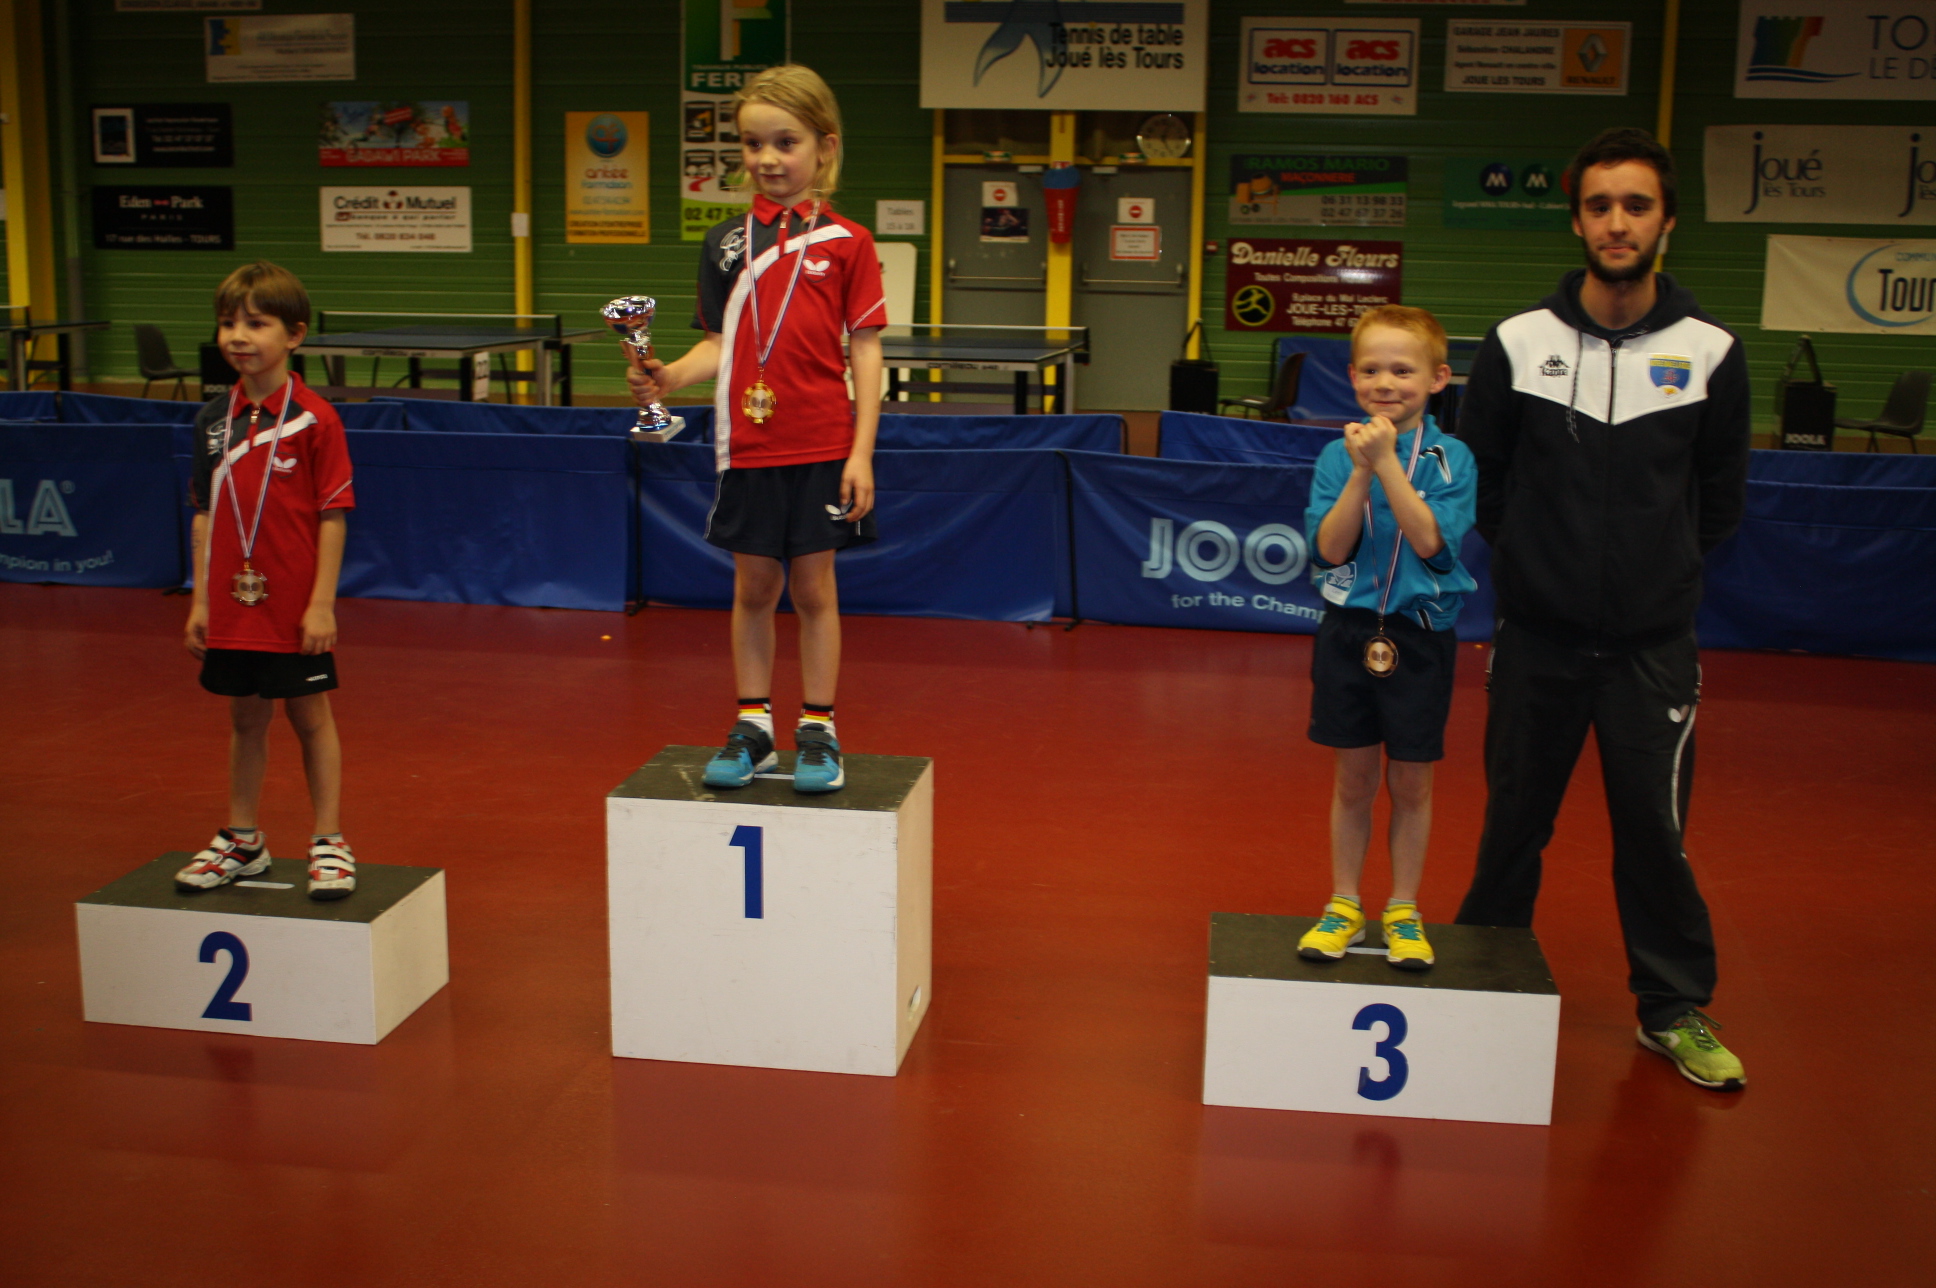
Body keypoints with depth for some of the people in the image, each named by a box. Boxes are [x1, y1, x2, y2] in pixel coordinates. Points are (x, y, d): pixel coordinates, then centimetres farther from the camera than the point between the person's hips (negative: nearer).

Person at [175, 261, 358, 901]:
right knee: (245, 717, 15)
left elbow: (332, 515, -10)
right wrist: (200, 600, 6)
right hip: (232, 603, 5)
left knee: (311, 717, 7)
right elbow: (206, 514, 8)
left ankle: (328, 842, 18)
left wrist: (322, 603, -13)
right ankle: (242, 840, 28)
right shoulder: (214, 418, 4)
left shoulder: (314, 419, -11)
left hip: (295, 607, -4)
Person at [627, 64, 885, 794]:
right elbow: (721, 344, 7)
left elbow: (865, 352, -2)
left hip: (821, 447, -2)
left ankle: (818, 732, 17)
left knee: (813, 588, 6)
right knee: (753, 588, 10)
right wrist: (669, 377, -12)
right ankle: (752, 729, 23)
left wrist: (861, 453, -8)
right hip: (747, 446, 2)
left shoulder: (846, 242, -1)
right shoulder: (727, 243, 7)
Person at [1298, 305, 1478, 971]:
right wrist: (1362, 471, -20)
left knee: (1410, 782, 9)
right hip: (1349, 632, 1)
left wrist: (1387, 463, -22)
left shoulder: (1452, 459, -5)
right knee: (1353, 780, 10)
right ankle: (1344, 905, 25)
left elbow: (1428, 540, -19)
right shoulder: (1338, 456, -1)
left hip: (1419, 637, -1)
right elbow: (1331, 548, -11)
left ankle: (1404, 912, 24)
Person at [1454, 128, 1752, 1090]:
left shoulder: (1709, 352, -3)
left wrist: (1657, 567, 7)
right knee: (1514, 819, 13)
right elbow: (1479, 478, 6)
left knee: (1655, 827, 5)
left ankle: (1675, 1009, 23)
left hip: (1653, 643, 0)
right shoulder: (1518, 344, -5)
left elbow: (1721, 499, 8)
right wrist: (1537, 559, 7)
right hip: (1537, 636, 1)